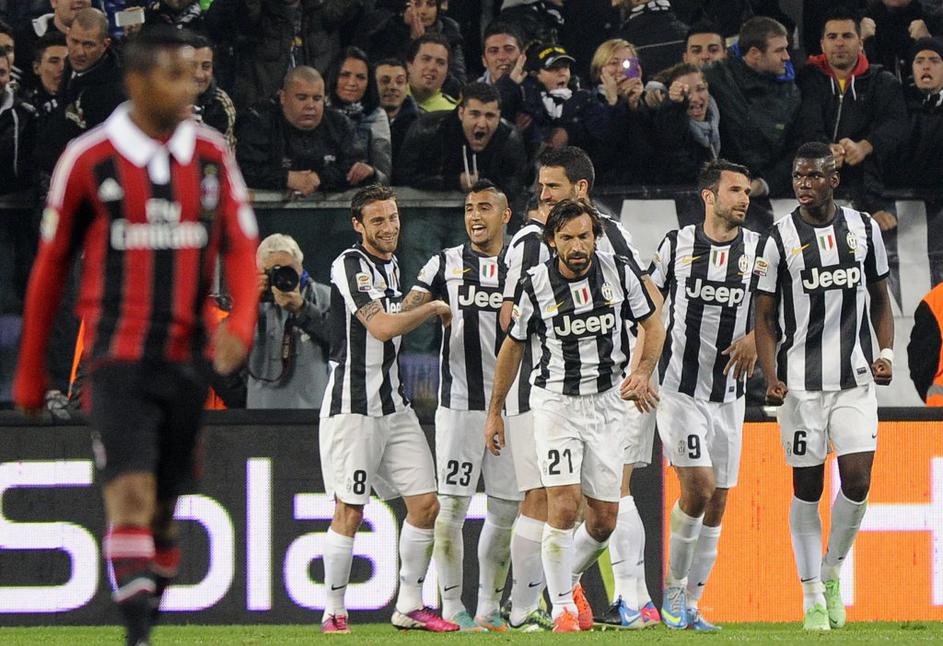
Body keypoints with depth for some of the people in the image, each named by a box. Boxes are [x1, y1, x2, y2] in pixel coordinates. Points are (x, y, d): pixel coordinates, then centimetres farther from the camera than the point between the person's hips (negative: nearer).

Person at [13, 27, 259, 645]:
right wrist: (31, 374, 9)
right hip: (119, 359, -4)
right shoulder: (88, 160, -3)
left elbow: (242, 247, 3)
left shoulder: (213, 155, 6)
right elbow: (51, 267, 6)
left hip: (187, 360, 4)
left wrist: (240, 324, -17)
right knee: (132, 495, -17)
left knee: (166, 510, 10)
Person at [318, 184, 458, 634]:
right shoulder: (350, 265, -11)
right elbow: (381, 327, -20)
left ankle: (409, 606, 10)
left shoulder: (392, 265, 16)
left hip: (393, 405, 8)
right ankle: (334, 612, 0)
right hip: (352, 406, -8)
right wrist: (434, 307, -9)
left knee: (425, 503, 3)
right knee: (349, 511, -8)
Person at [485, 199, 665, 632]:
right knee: (564, 507, -16)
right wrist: (495, 412, 10)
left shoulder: (620, 272, -5)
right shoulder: (535, 286, -8)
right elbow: (513, 347, 6)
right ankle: (562, 607, -3)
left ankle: (568, 580, 32)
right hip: (556, 401, -2)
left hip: (608, 403, 2)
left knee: (604, 522, 4)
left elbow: (653, 326, 8)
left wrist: (643, 373, -9)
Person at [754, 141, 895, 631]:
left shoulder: (863, 229, 5)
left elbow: (879, 299, 15)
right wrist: (771, 378, -12)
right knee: (807, 489, 2)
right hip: (801, 383, -2)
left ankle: (832, 573, 17)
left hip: (855, 379, 2)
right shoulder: (781, 238, -3)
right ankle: (812, 597, 9)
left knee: (857, 482, -7)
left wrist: (886, 353, 0)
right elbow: (765, 316, 0)